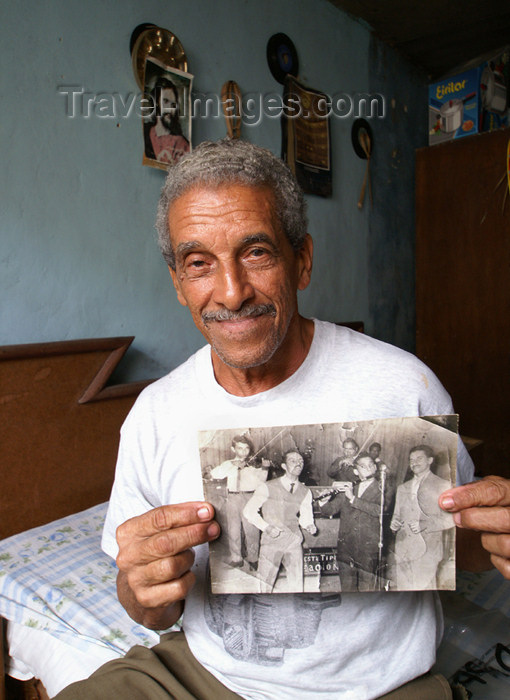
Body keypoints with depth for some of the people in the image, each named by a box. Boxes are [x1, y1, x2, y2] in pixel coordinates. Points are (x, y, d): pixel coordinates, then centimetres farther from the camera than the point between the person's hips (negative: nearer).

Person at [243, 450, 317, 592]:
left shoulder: (305, 492, 6)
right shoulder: (268, 488, -6)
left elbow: (306, 516, 16)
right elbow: (248, 511, -3)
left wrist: (309, 525, -6)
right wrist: (266, 527, -13)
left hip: (294, 541, 3)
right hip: (271, 540, -3)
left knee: (296, 586, 4)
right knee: (266, 586, 1)